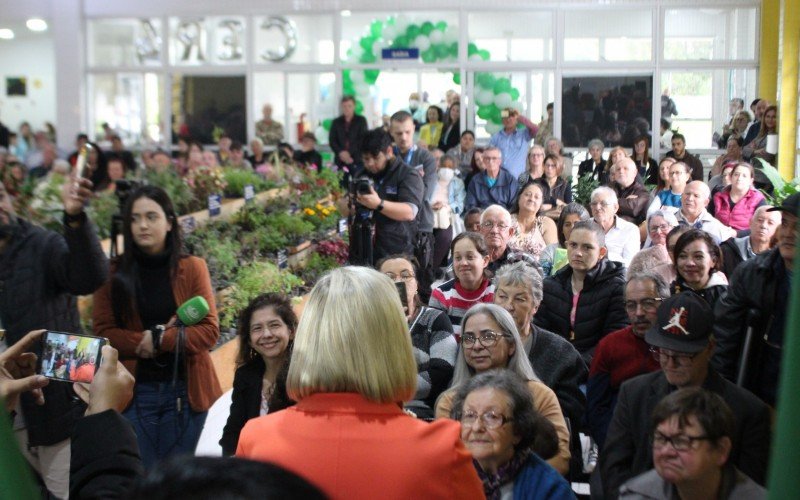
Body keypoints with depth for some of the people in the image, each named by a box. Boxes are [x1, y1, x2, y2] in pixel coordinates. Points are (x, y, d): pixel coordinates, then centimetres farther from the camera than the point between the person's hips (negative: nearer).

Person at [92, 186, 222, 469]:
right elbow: (102, 332, -1)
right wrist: (142, 340, -16)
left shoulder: (192, 268, 2)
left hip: (184, 389, 0)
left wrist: (160, 340, -14)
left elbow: (210, 331, -3)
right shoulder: (114, 273, 4)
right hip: (134, 390, 0)